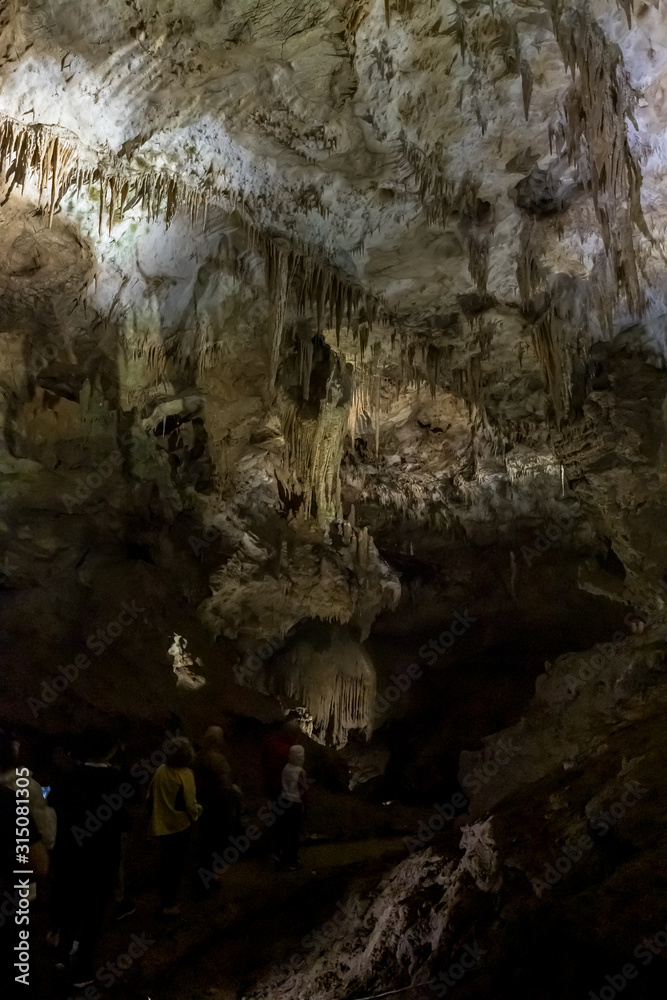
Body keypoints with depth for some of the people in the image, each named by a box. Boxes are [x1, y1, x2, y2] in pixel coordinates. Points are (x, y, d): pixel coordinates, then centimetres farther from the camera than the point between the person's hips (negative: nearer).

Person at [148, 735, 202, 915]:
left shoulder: (160, 771, -4)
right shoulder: (185, 774, -19)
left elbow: (151, 797, 4)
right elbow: (190, 803, -17)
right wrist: (196, 812, 4)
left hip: (160, 825, 5)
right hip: (179, 826, -5)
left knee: (165, 862, 21)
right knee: (176, 865, 8)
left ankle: (163, 899, 31)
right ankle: (169, 905, 14)